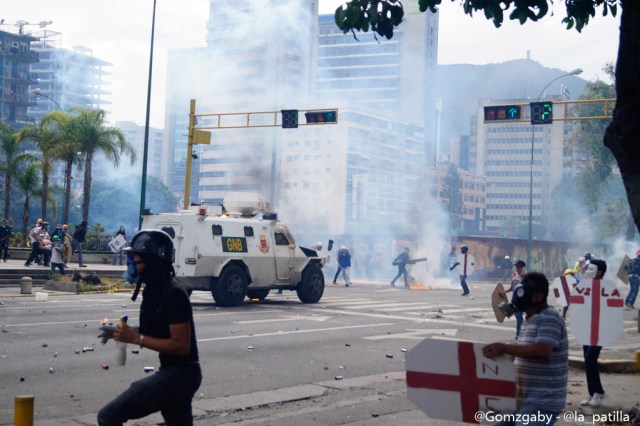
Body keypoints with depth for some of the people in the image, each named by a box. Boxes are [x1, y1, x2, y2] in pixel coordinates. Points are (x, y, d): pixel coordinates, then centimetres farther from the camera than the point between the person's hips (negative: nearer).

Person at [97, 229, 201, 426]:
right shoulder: (154, 289, 9)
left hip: (179, 374, -10)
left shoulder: (173, 293, -20)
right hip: (173, 372, 10)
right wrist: (124, 332, 4)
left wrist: (136, 338, -22)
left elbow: (181, 346, -23)